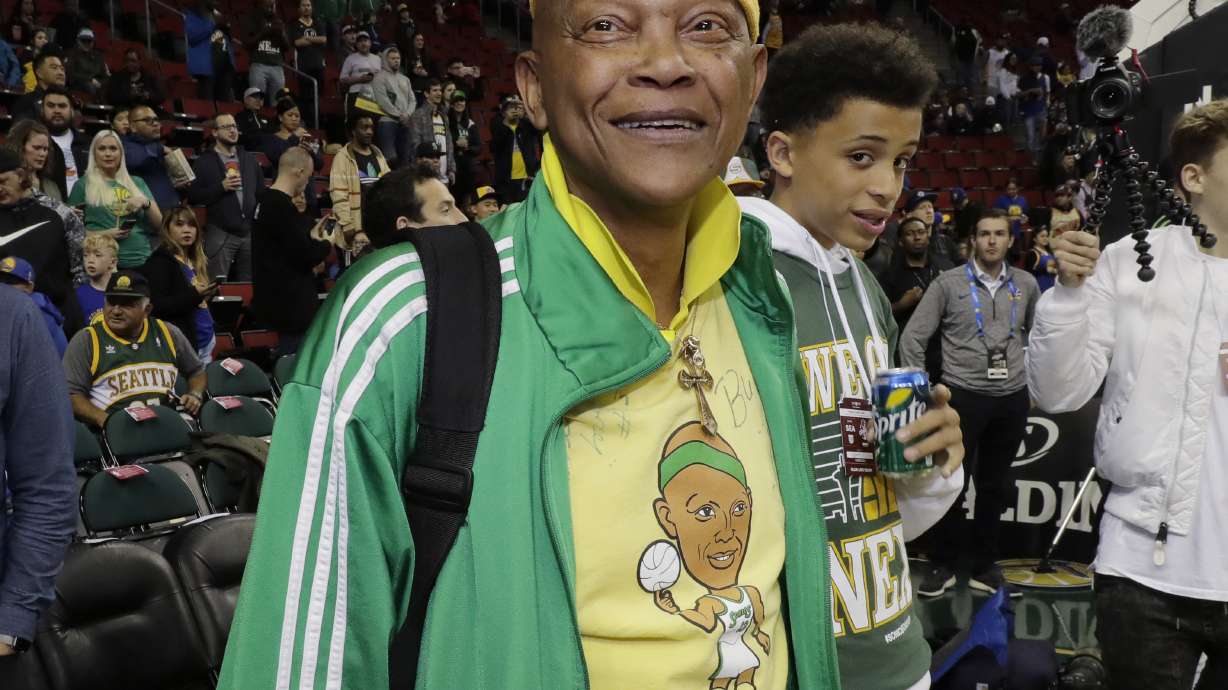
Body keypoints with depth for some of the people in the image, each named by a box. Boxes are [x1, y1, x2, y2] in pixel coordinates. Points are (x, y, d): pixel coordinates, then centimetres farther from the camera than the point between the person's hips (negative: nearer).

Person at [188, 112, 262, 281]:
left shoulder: (250, 159, 17)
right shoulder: (204, 162, 2)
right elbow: (193, 197, -6)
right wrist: (221, 187, -15)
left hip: (250, 232, 4)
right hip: (220, 233, -4)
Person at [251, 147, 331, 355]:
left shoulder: (264, 200, 10)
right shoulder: (282, 207, -21)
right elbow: (302, 254, -21)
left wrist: (311, 236, 14)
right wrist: (326, 245, -4)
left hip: (274, 297, 10)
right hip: (291, 303, -10)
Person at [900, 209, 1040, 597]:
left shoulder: (1026, 285, 5)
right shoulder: (949, 283, -5)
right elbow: (912, 339, -4)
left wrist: (1032, 375, 12)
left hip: (1012, 398, 3)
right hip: (962, 395, -3)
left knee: (995, 485, 12)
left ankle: (984, 565, 24)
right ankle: (943, 564, 16)